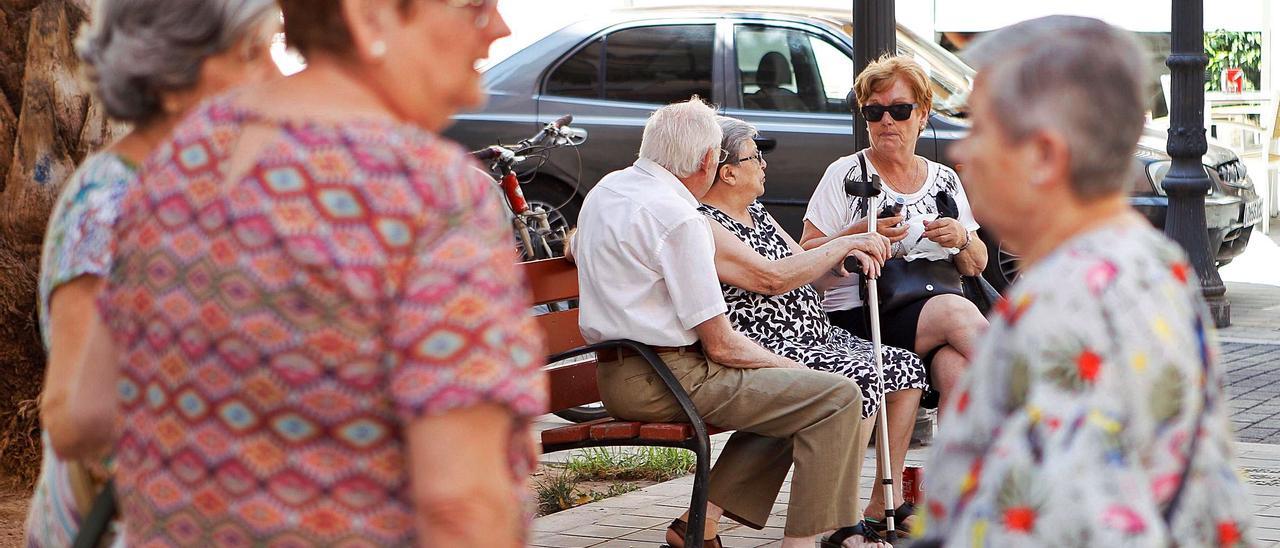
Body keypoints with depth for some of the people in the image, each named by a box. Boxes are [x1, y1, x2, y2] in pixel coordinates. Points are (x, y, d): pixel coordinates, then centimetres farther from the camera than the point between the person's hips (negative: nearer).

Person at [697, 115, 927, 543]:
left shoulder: (757, 214, 20)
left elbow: (810, 279, 21)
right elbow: (772, 278, -21)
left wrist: (846, 260, -1)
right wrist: (843, 244, -13)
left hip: (814, 338, 10)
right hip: (765, 349, -10)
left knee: (905, 368, 5)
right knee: (860, 379, -29)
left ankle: (885, 507, 8)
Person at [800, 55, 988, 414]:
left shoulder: (945, 180, 18)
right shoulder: (846, 175, 6)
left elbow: (977, 267, 20)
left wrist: (961, 239, -1)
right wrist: (858, 234, -14)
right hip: (857, 317, -3)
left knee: (956, 369, -34)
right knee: (955, 312, -32)